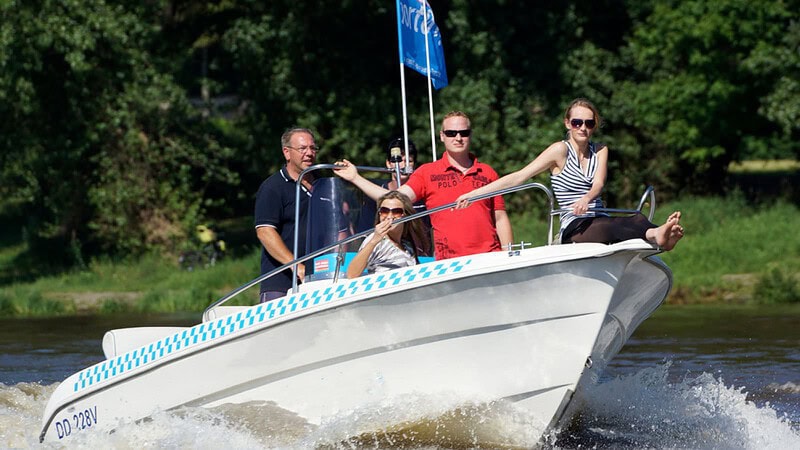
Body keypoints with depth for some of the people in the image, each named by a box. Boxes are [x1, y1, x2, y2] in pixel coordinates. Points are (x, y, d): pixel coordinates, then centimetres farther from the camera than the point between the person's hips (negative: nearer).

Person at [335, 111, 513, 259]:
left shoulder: (488, 173, 15)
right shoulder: (427, 172, 10)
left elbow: (500, 219, 15)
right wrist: (356, 178, -4)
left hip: (490, 258, 2)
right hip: (448, 263, -2)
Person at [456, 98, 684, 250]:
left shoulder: (600, 151, 19)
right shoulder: (560, 150, 6)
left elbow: (598, 184, 0)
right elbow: (519, 177, 4)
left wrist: (586, 199, -26)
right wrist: (473, 194, -2)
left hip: (600, 221, 4)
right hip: (573, 228, -4)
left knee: (637, 220, -33)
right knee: (615, 226, -39)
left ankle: (657, 235, -68)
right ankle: (655, 235, -70)